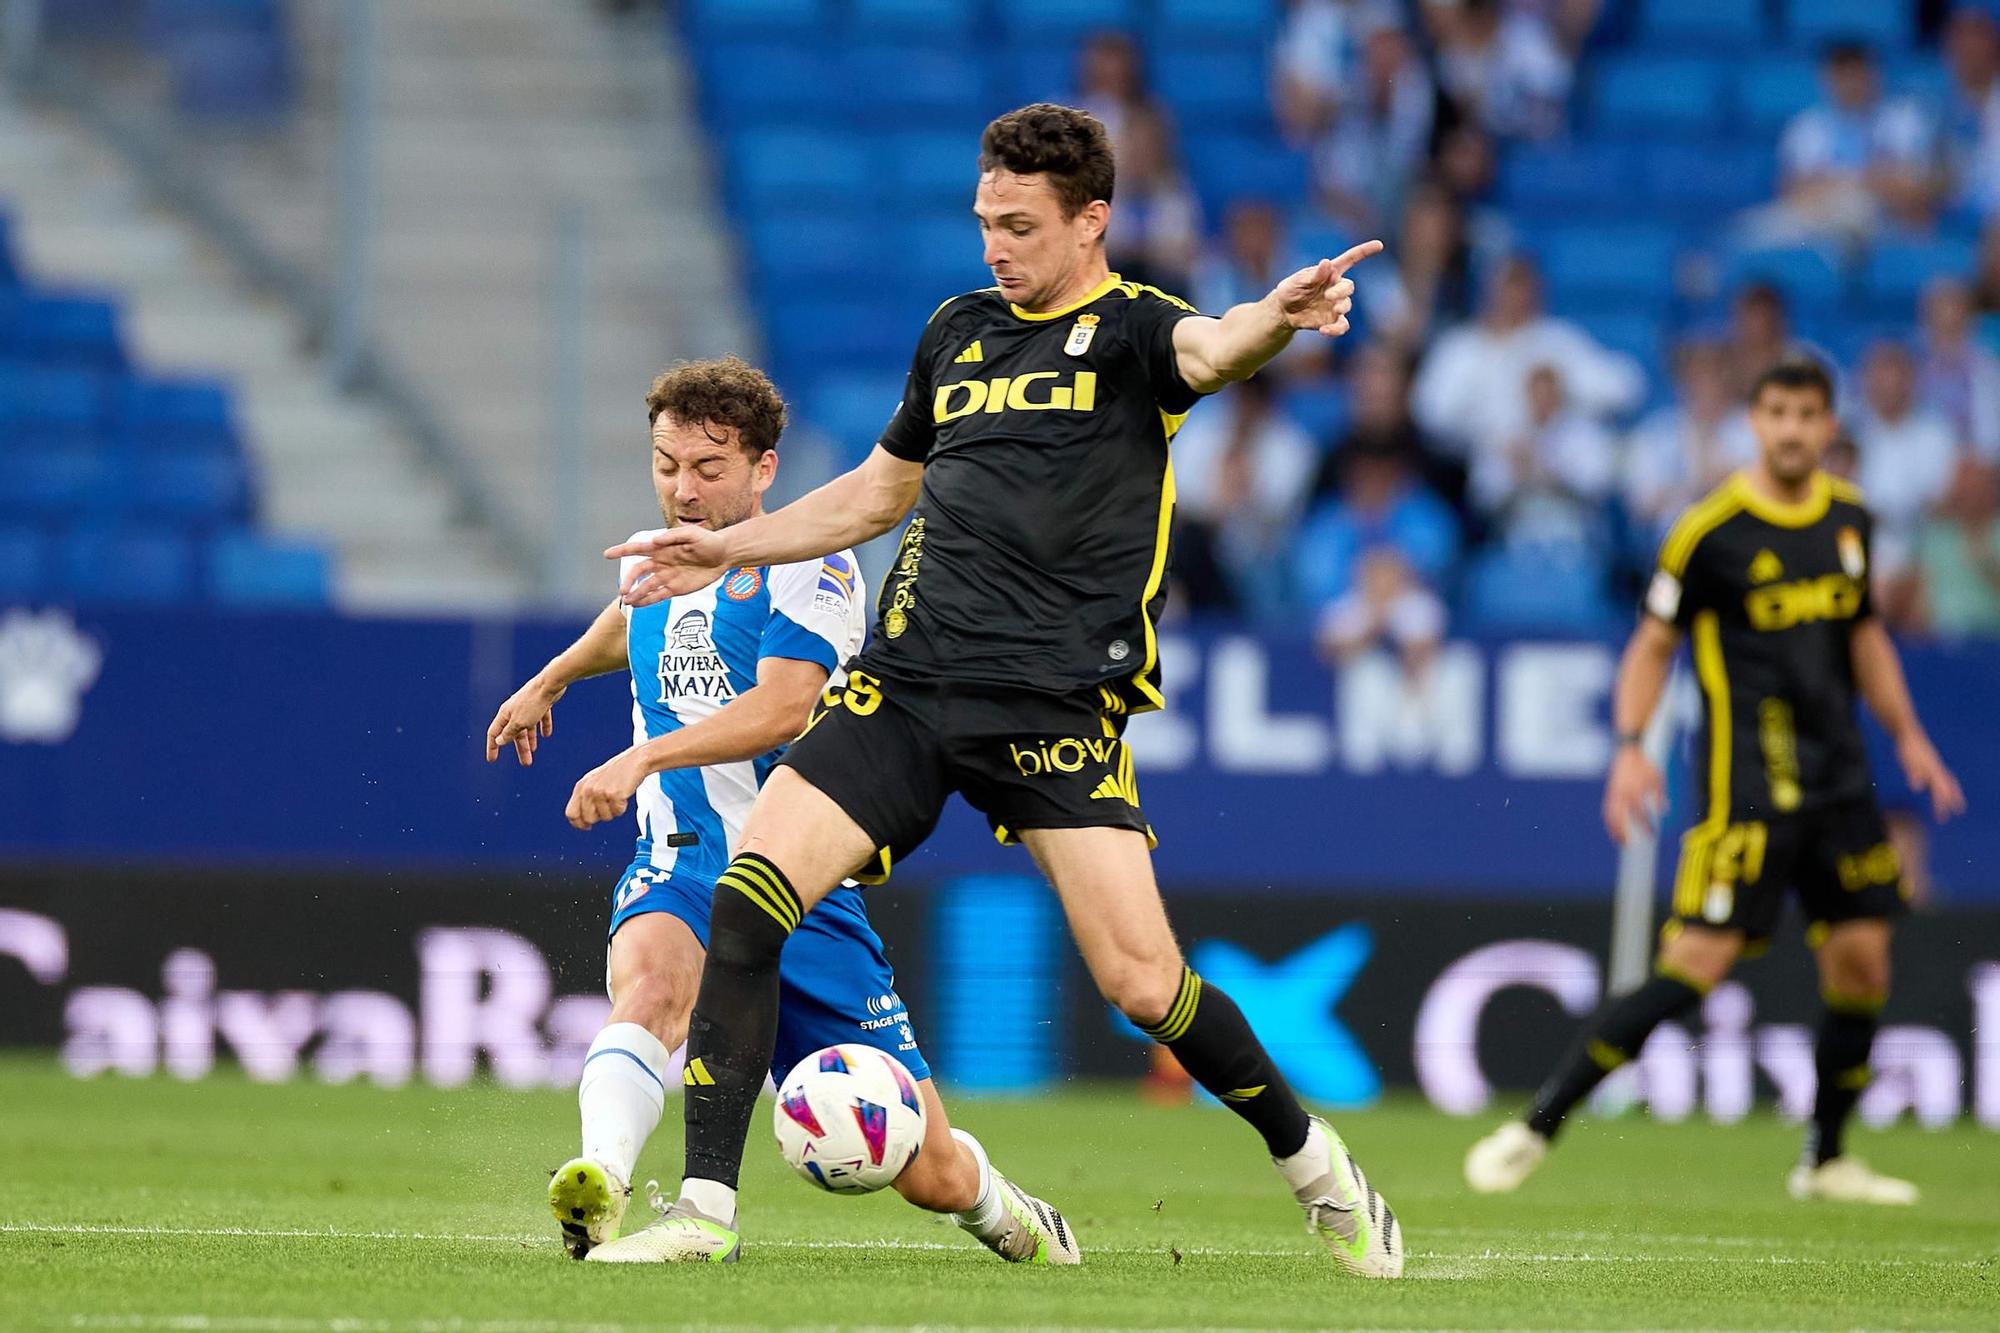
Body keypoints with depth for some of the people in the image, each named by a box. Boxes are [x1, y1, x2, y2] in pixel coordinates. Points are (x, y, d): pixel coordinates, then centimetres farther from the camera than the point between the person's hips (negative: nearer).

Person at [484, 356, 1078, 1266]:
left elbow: (782, 708, -25)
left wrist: (642, 758, -36)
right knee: (650, 979, -38)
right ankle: (602, 1192, -60)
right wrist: (551, 679, 52)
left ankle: (997, 1209, 37)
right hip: (678, 873, 3)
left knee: (930, 1177, 0)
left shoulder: (809, 567, -8)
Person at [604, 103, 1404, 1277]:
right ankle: (706, 1210, -7)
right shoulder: (961, 330, 16)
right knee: (747, 899, -13)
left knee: (1142, 980, -12)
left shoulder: (1127, 329, -1)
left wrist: (1278, 318, -49)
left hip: (1055, 703, -5)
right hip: (906, 684, 5)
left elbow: (1208, 350, -26)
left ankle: (1310, 1158, 15)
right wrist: (732, 547, 28)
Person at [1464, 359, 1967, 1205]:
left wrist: (1907, 736, 17)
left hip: (1837, 778, 6)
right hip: (1748, 780, -6)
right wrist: (1630, 747, -14)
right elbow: (1653, 644, -2)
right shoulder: (1711, 530, -9)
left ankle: (1826, 1160, 19)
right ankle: (1536, 1128, -11)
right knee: (1698, 962, -15)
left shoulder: (1848, 518, 9)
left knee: (1862, 962, 3)